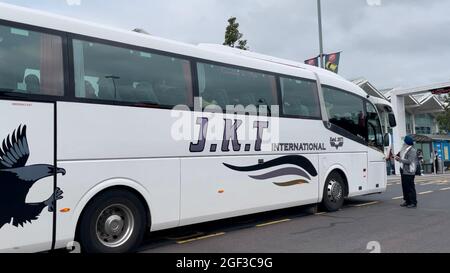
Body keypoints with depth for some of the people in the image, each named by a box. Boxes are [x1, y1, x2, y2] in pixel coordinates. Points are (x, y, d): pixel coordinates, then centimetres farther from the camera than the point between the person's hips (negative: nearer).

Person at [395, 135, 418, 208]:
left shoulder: (412, 151, -12)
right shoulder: (405, 150, 15)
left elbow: (409, 161, -19)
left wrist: (400, 159, -17)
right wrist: (398, 157, 7)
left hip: (409, 172, -9)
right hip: (403, 171, 9)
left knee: (410, 187, -5)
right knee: (405, 187, 11)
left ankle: (413, 202, 0)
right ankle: (407, 201, 18)